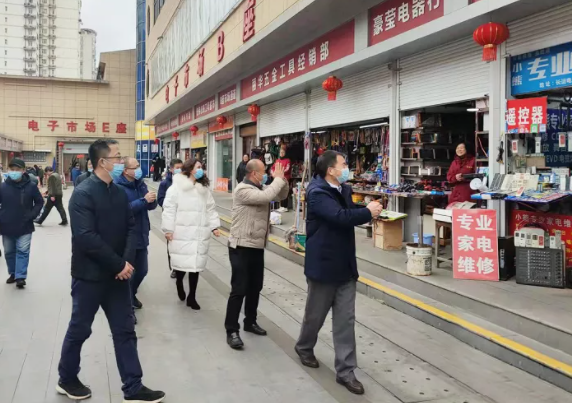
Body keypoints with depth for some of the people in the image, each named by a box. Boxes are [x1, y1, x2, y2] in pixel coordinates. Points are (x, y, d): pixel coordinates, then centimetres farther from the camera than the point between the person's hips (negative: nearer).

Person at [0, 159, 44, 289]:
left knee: (22, 251, -3)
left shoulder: (31, 186, -8)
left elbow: (39, 202, 3)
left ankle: (21, 277, 0)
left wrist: (31, 215, -7)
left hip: (25, 227, -2)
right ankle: (13, 273, 31)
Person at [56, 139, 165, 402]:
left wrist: (127, 261, -11)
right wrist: (119, 265, -20)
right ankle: (67, 379, 33)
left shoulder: (119, 192, 6)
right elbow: (86, 237, -24)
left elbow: (130, 228, 5)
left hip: (117, 274, 7)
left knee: (125, 331, 9)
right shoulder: (83, 193, -16)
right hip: (90, 275, -6)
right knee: (79, 329, 11)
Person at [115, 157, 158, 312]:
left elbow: (151, 206, 9)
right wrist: (144, 200, -28)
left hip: (141, 236, 7)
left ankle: (131, 295, 41)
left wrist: (152, 200, -13)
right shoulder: (117, 187, -16)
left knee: (142, 270, 18)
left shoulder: (140, 183, 8)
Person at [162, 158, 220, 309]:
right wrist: (168, 229, -10)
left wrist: (214, 226, 7)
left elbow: (211, 209, 16)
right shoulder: (176, 187, -5)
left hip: (199, 234, 5)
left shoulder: (205, 189, 12)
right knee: (181, 263, -2)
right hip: (181, 234, -5)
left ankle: (192, 297, 19)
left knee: (196, 265, 7)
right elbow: (169, 209, -7)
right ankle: (179, 284, 33)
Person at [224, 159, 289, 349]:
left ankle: (250, 322, 31)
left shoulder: (260, 188, 10)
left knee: (255, 287, 16)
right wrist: (278, 178, -18)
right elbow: (266, 197, -31)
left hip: (257, 247, 9)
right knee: (239, 289, -6)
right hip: (241, 247, -9)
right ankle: (232, 330, 2)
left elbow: (281, 196, 15)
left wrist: (282, 179, -1)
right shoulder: (243, 190, -17)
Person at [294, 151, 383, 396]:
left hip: (345, 265, 7)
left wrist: (370, 208, -7)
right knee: (315, 314, 13)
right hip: (323, 265, -7)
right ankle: (304, 347, 41)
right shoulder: (317, 193, -19)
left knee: (345, 320, 6)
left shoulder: (344, 190, 8)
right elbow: (340, 217, -32)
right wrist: (369, 212, -20)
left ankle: (345, 371, 13)